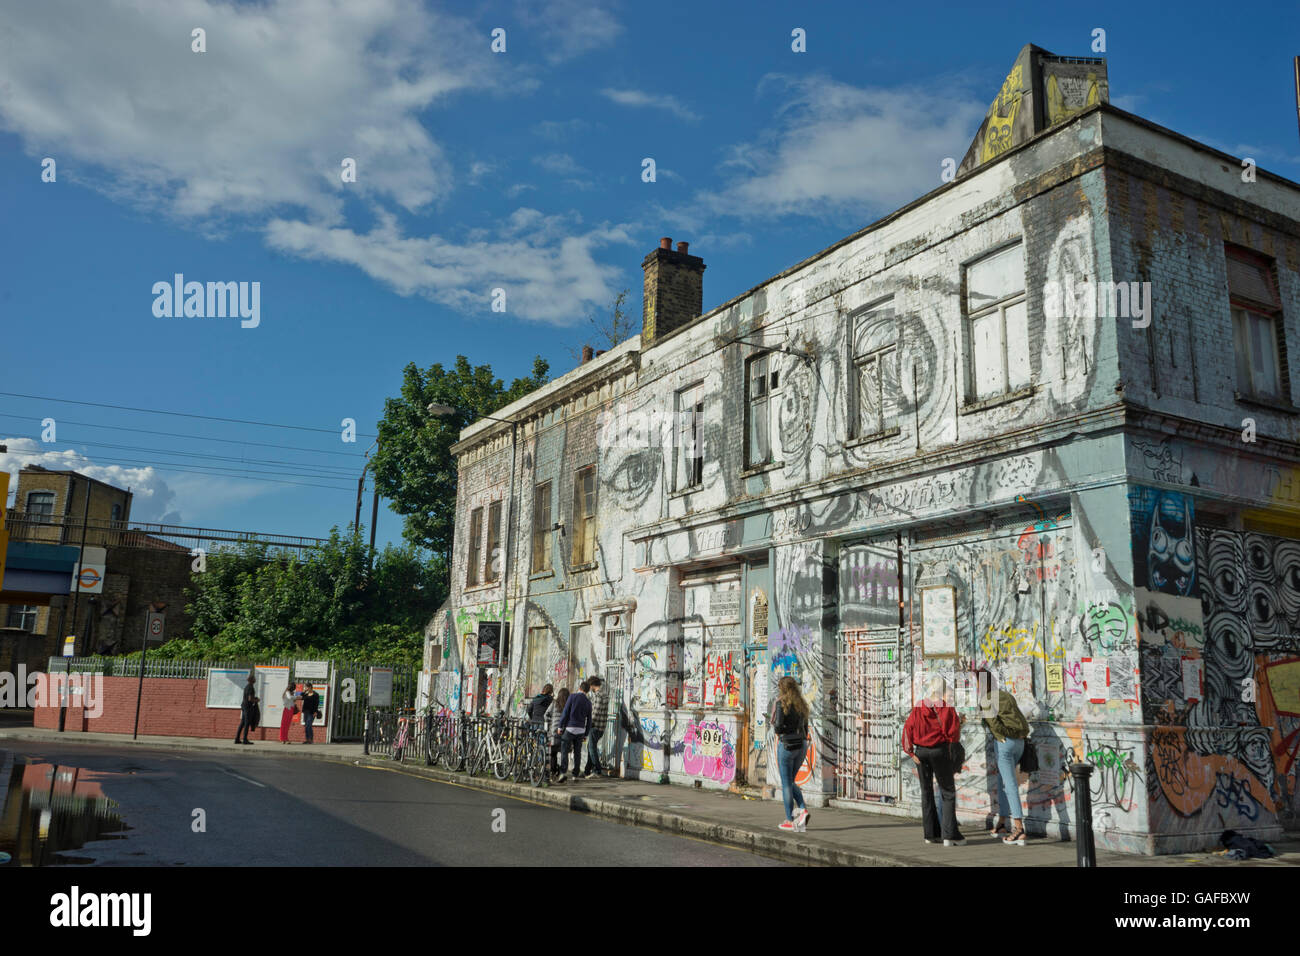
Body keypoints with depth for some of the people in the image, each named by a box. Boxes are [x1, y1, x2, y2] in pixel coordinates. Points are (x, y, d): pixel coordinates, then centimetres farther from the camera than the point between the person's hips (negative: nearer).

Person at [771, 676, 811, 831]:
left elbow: (778, 726, -18)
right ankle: (803, 810, 0)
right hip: (802, 745, 6)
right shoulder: (802, 704, 11)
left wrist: (775, 727, 4)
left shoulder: (781, 703, -10)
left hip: (787, 745, -6)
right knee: (790, 782, 19)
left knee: (786, 784, 5)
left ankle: (790, 820, 8)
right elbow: (805, 728, 14)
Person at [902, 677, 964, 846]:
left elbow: (908, 728, -6)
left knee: (926, 792, 12)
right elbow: (954, 732, -11)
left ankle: (930, 833, 14)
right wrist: (949, 739, 10)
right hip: (940, 750, -3)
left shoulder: (918, 707, 0)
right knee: (948, 793, 4)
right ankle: (950, 835, -4)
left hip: (920, 751, 3)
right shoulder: (946, 708, -8)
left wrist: (910, 752, -4)